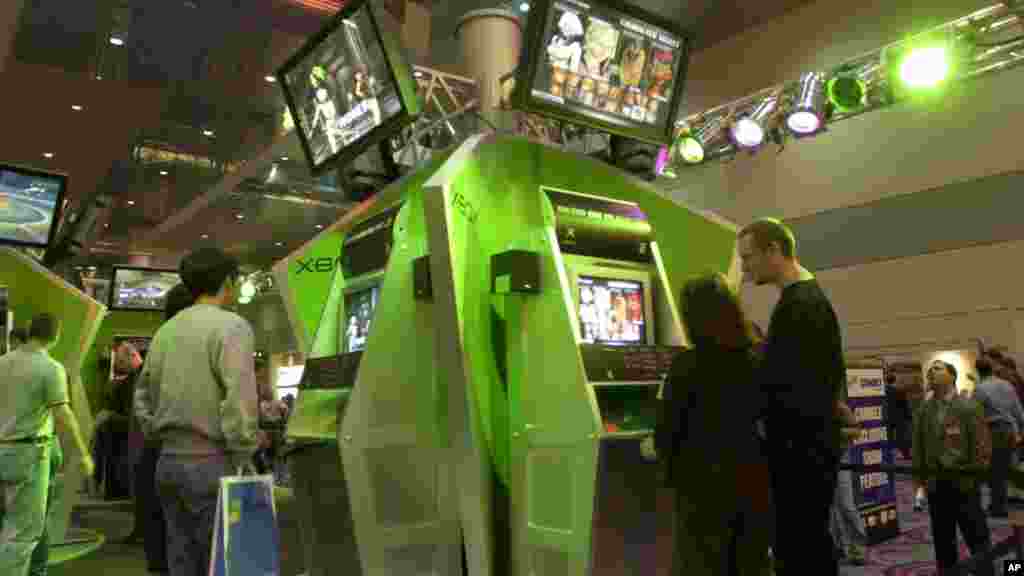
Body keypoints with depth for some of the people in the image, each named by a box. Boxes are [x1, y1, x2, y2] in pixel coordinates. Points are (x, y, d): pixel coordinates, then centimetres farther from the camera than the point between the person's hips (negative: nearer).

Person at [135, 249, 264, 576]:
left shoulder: (165, 331, 12)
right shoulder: (231, 326, -11)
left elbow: (143, 399, 16)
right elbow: (241, 403, -20)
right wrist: (244, 460, -11)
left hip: (169, 462, 7)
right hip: (212, 464, -7)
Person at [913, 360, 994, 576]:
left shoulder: (969, 407, -5)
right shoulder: (922, 412, 7)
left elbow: (982, 445, -7)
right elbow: (918, 447, 9)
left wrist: (978, 475, -12)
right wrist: (919, 478, 5)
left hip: (964, 483, -4)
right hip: (936, 486, 4)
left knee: (978, 538, 3)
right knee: (942, 541, 13)